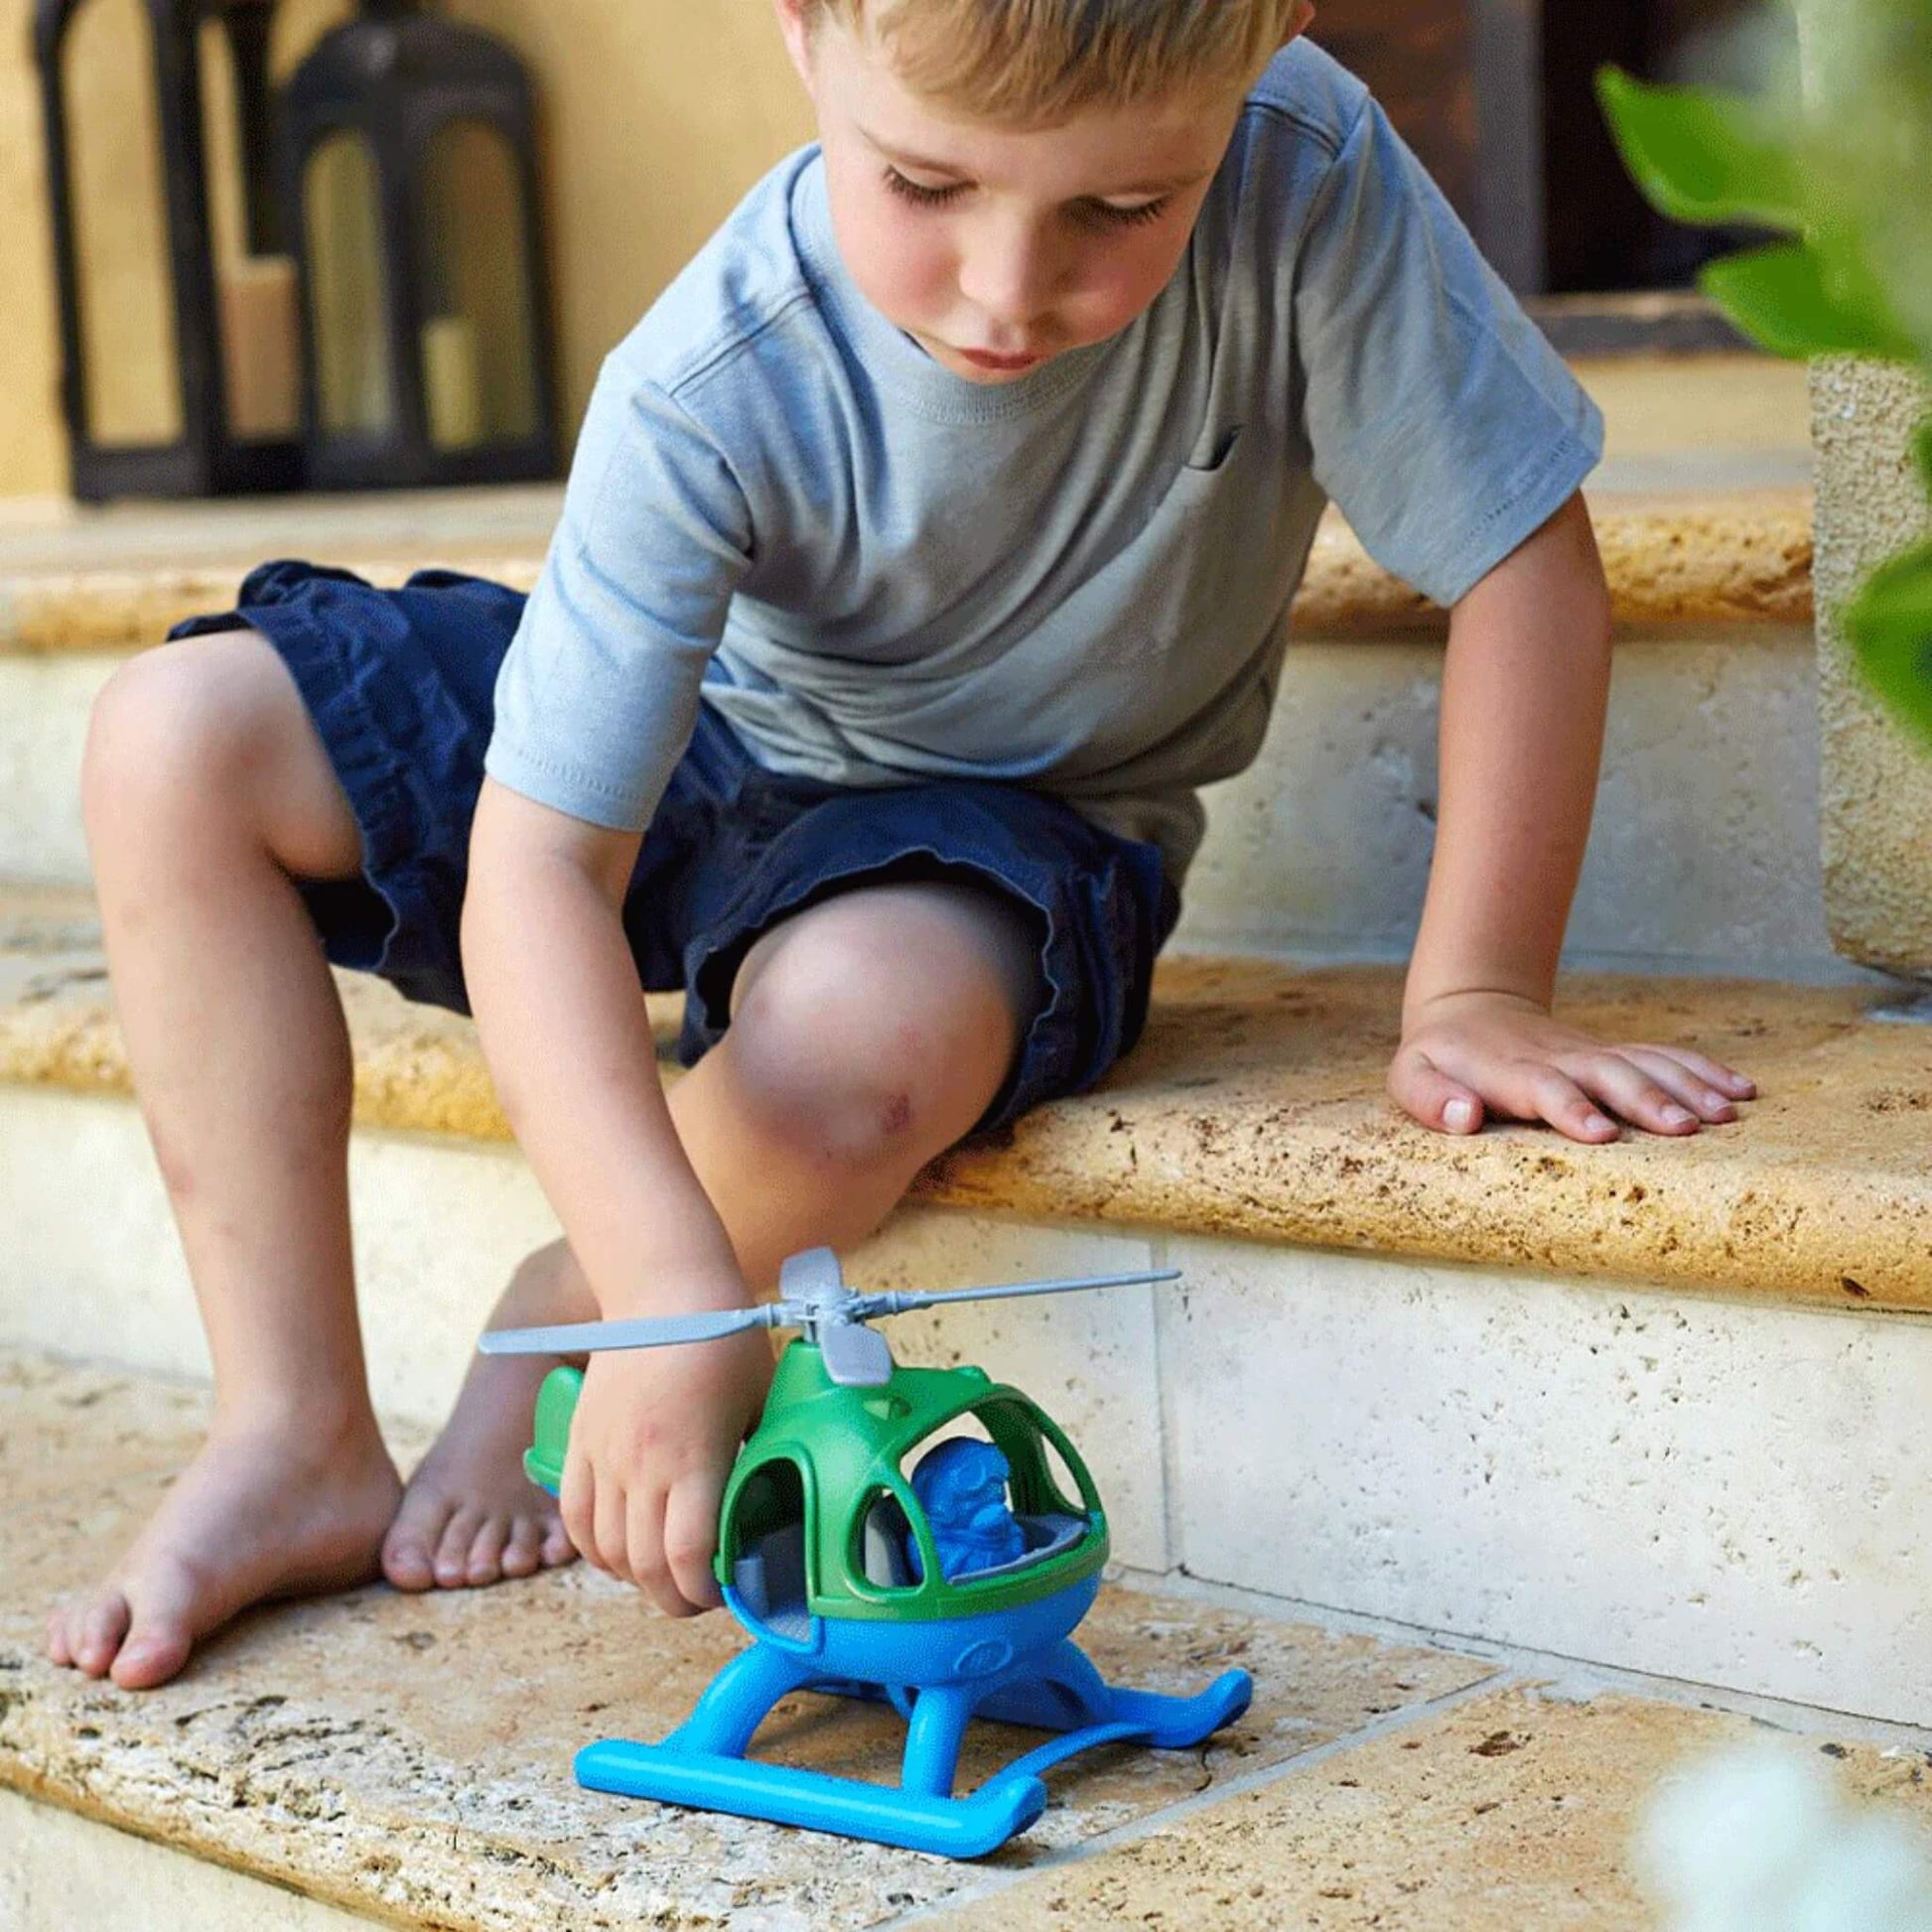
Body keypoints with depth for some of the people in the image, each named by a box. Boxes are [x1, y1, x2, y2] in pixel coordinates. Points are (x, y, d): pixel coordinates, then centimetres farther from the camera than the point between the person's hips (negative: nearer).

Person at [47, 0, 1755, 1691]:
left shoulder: (1306, 179, -32)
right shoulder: (711, 394, -32)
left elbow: (1525, 560, -22)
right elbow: (534, 872, -33)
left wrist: (1476, 993, -23)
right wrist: (682, 1291, -44)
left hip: (1010, 811, -1)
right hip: (698, 738, 2)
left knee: (856, 1039, -37)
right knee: (178, 740, -15)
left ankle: (560, 1324, -2)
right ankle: (300, 1441, -5)